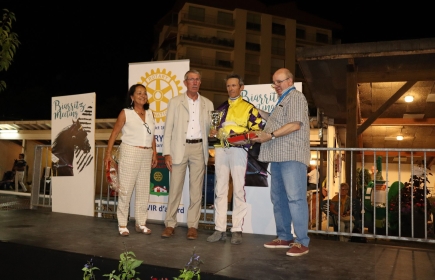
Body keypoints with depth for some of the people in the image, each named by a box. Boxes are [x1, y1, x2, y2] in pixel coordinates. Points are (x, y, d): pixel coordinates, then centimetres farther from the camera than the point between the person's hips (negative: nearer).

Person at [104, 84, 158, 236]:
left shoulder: (150, 113, 11)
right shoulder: (125, 113, -3)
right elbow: (114, 133, -3)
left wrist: (154, 154, 9)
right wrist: (108, 153, -8)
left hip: (146, 155, 5)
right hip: (130, 153, -5)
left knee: (144, 190, 9)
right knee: (125, 189, -1)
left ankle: (140, 223, 19)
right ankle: (122, 224, 9)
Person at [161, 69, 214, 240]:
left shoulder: (207, 104, 11)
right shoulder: (175, 102, 6)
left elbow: (210, 128, 12)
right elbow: (168, 129, 2)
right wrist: (167, 153, -5)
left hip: (199, 148, 2)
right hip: (179, 148, -1)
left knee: (196, 189, 3)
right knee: (175, 188, 0)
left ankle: (192, 225, 11)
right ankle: (170, 224, 10)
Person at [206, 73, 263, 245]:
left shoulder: (249, 107, 5)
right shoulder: (221, 108, 21)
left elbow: (257, 130, -2)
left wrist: (242, 136, -18)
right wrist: (213, 133, 5)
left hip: (238, 150, -5)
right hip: (221, 150, 5)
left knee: (238, 190, -2)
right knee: (220, 190, 4)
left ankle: (237, 230, 4)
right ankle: (220, 229, 9)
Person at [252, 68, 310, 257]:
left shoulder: (295, 97, -4)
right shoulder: (282, 100, 26)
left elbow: (295, 124, -17)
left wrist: (270, 136, -16)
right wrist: (263, 135, 17)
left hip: (291, 156, -10)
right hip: (279, 156, 10)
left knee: (295, 198, -10)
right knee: (278, 198, 10)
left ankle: (302, 242, -6)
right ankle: (284, 237, 17)